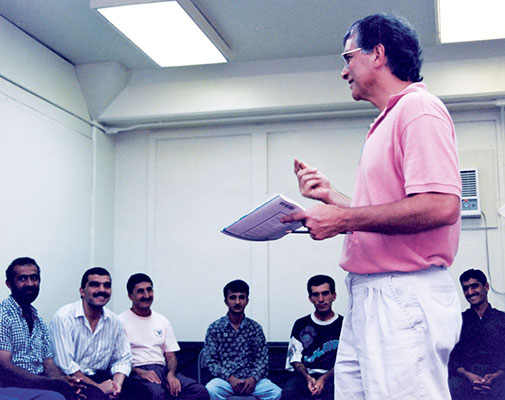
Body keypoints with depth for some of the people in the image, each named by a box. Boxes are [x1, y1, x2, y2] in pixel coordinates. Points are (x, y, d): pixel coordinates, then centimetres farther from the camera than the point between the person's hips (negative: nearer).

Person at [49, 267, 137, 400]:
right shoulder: (63, 318, -11)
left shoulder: (114, 321, 8)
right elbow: (65, 365, -16)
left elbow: (122, 359, 12)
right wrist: (98, 387, -17)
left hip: (101, 377, 6)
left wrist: (117, 383, -10)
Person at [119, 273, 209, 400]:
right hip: (137, 371, -5)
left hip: (162, 369, 5)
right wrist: (139, 372, -20)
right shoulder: (121, 321, 4)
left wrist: (171, 374, -6)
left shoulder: (162, 321, 21)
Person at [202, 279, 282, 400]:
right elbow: (211, 362, 1)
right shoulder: (215, 328, 6)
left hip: (250, 378, 2)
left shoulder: (255, 328, 11)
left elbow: (262, 359, 6)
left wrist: (253, 378, -13)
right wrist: (230, 378, -15)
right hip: (225, 379, -1)